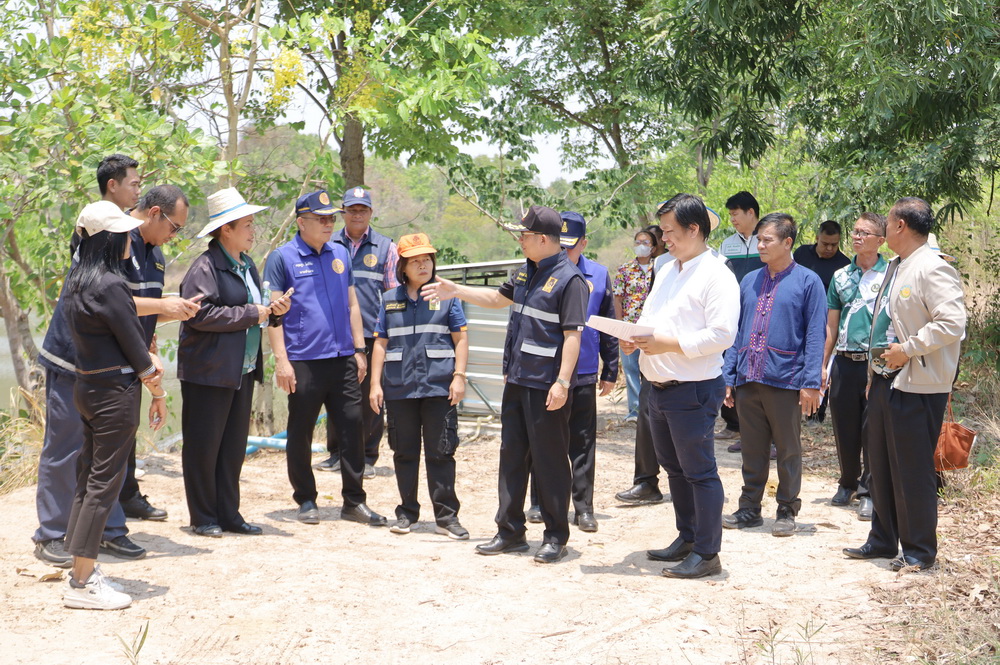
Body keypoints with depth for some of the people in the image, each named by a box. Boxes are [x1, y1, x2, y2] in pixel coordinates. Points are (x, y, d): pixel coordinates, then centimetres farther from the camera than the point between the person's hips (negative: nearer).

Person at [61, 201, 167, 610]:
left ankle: (84, 570, 20)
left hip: (87, 387, 9)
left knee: (89, 477, 13)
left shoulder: (77, 282, 10)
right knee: (104, 482, -4)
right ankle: (82, 584, -1)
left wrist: (145, 359, 2)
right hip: (115, 391, -9)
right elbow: (133, 343, -14)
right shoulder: (109, 285, -18)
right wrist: (158, 394, -4)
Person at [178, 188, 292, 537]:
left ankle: (229, 514, 20)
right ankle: (203, 517, 11)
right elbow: (200, 313, -23)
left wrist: (274, 310, -1)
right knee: (204, 446, 2)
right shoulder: (206, 266, -12)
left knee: (234, 446, 12)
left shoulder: (247, 265, 15)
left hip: (243, 370, 8)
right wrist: (251, 314, -18)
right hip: (209, 371, -8)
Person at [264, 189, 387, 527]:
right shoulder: (282, 258, -2)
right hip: (303, 361, -4)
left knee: (352, 427, 3)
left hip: (342, 359, 4)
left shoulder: (340, 254, 13)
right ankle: (306, 501, 19)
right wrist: (281, 359, -12)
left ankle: (354, 501, 12)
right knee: (300, 434, 5)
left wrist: (359, 350, 10)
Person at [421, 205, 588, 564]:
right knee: (511, 455, 13)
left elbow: (572, 335, -19)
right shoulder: (526, 271, 13)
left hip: (547, 387, -9)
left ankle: (556, 537, 12)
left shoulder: (569, 278, -14)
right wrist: (454, 290, 25)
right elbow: (497, 298, 29)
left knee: (550, 460, 0)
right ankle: (510, 532, 22)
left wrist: (562, 382, -24)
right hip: (517, 380, 9)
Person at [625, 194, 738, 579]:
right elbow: (648, 317, 22)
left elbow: (722, 334, -21)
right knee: (674, 469, 18)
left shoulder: (716, 276, -12)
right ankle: (686, 539, 30)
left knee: (699, 472, -2)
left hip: (693, 391, -9)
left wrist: (668, 343, -21)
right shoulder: (667, 271, 16)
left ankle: (706, 554, 5)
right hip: (658, 387, 9)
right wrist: (636, 337, 0)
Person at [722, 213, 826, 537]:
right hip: (748, 380, 4)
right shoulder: (749, 282, 12)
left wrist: (811, 382, -13)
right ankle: (749, 508, 21)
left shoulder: (808, 282, -2)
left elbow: (816, 336, -6)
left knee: (788, 450, 7)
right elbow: (736, 332, 14)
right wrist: (728, 377, 8)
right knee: (752, 449, 12)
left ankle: (787, 511, 17)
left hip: (785, 380, -4)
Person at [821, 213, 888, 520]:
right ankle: (848, 483, 26)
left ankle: (868, 491, 8)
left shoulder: (890, 275, -1)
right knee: (844, 428, 10)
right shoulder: (841, 276, 11)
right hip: (844, 362, 4)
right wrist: (822, 365, 11)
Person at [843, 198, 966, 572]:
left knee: (912, 470, -1)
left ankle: (919, 550, 11)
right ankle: (883, 540, 28)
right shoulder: (894, 267, 14)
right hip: (886, 380, 10)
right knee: (881, 466, 16)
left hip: (917, 386, -10)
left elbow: (952, 323, -26)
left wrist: (908, 349, -21)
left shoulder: (933, 269, -16)